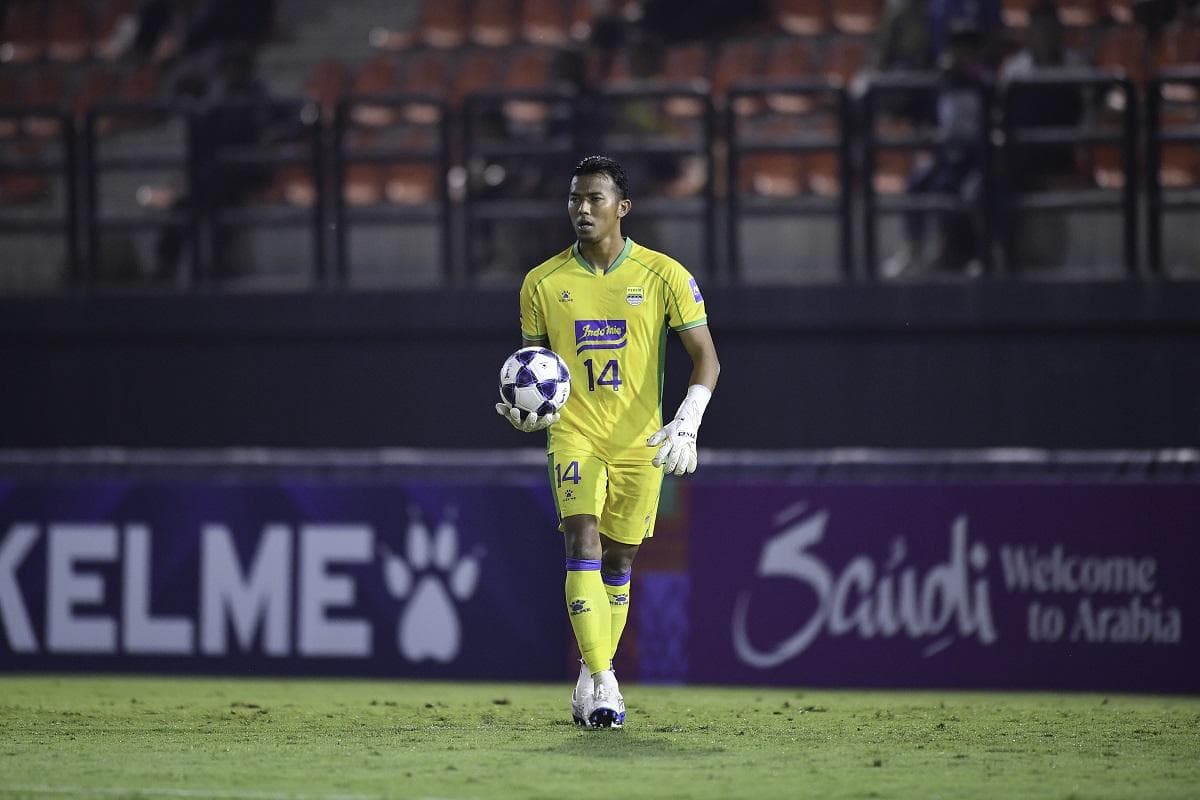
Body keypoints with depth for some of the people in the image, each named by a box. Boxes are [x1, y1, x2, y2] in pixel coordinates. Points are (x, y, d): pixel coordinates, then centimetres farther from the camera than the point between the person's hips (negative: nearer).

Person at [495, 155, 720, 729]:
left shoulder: (664, 276, -2)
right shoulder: (543, 282, 3)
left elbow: (705, 357, -2)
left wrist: (686, 424, -16)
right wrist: (524, 409, -10)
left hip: (641, 442, 1)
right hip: (573, 434, -1)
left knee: (617, 560, 8)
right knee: (583, 542, -19)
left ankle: (591, 678, 27)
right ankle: (601, 684, -23)